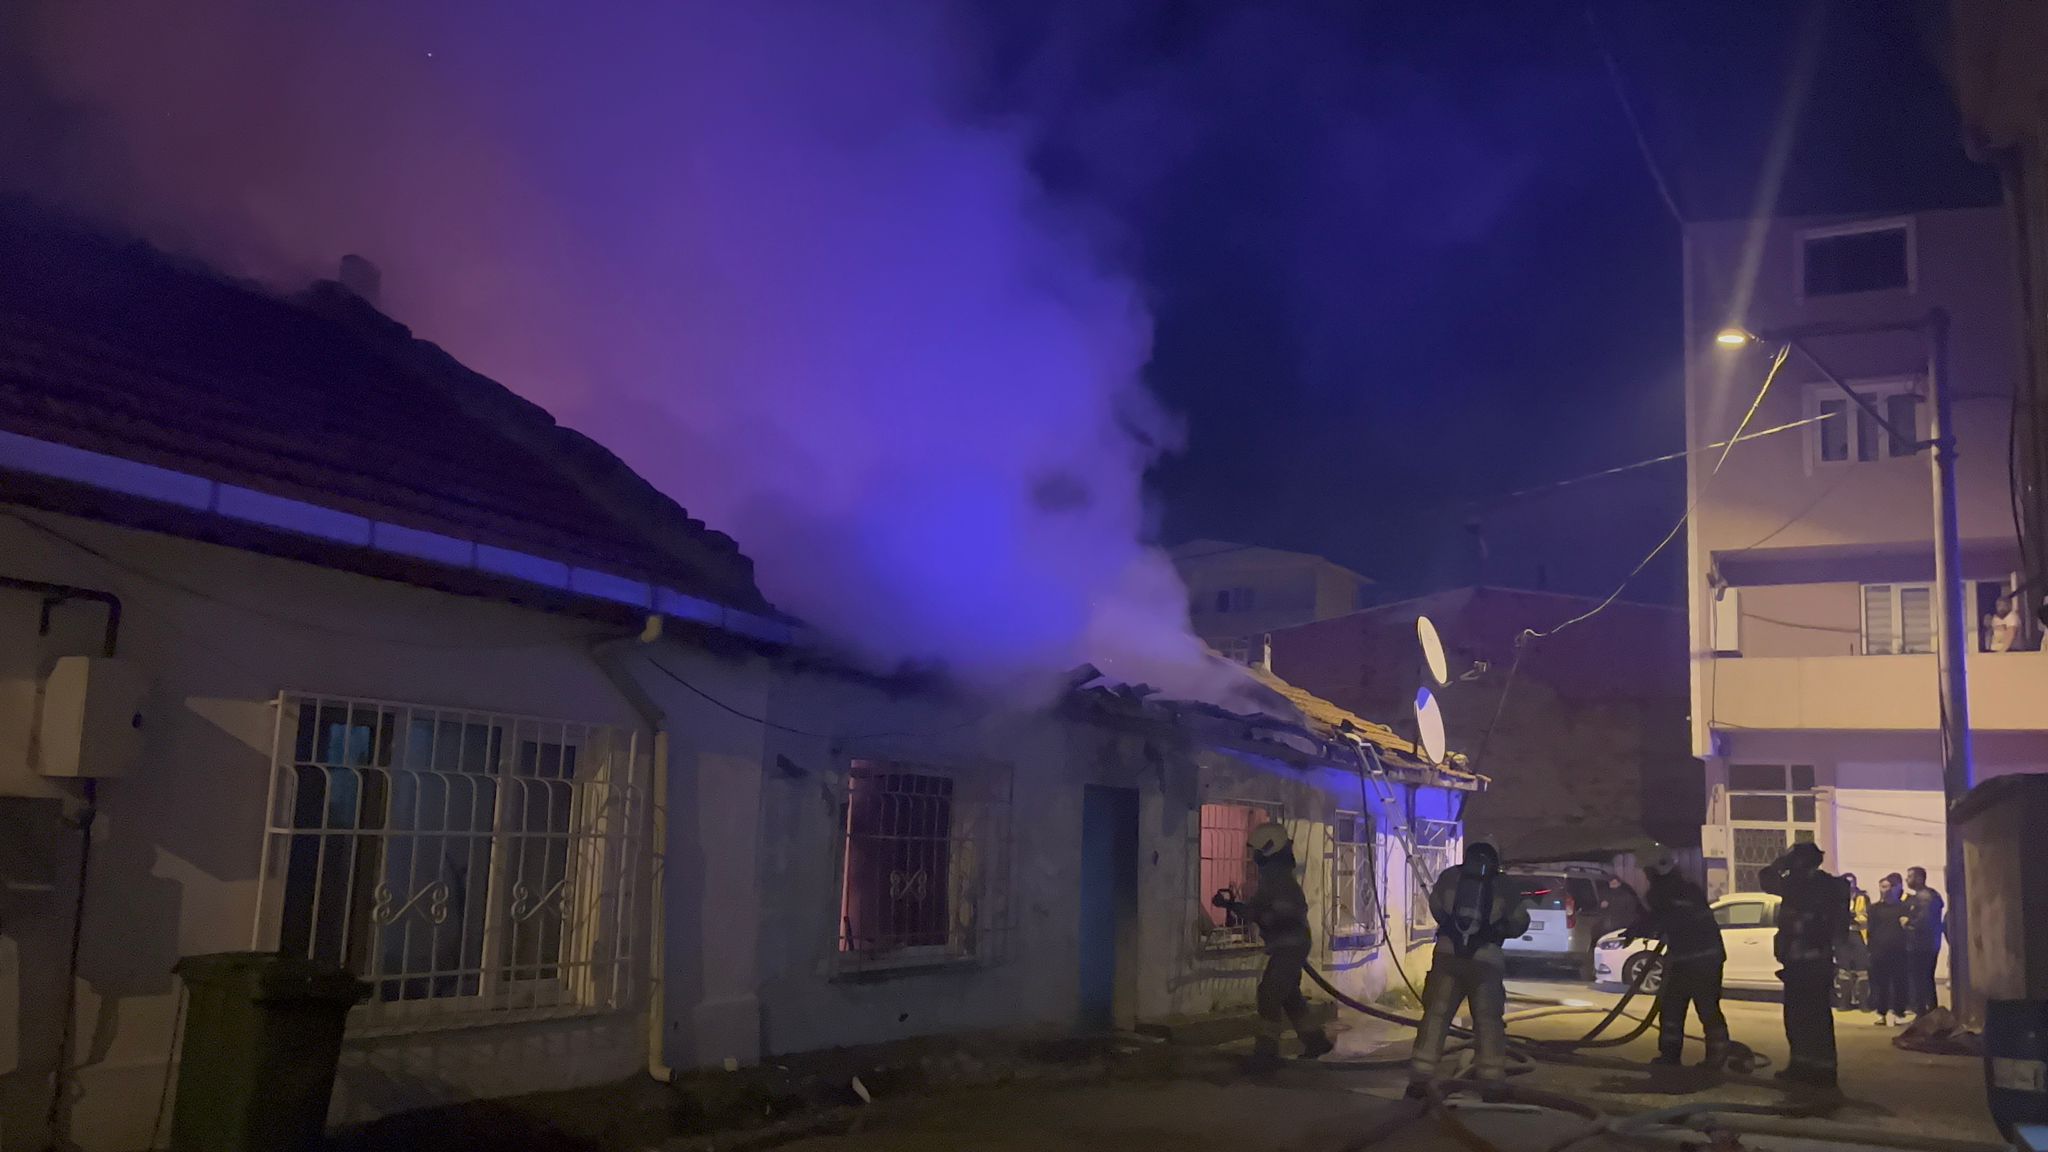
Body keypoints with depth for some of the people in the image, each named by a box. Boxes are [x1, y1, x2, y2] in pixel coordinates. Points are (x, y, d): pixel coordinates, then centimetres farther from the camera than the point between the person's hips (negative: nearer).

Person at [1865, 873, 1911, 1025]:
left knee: (1899, 981, -2)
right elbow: (1871, 930, 6)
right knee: (1880, 982, -1)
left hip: (1899, 950, 0)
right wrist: (1871, 949, -1)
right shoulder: (1875, 908, 11)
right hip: (1880, 950, 0)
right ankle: (1882, 1013, 5)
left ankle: (1900, 1012, 7)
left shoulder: (1903, 907, 9)